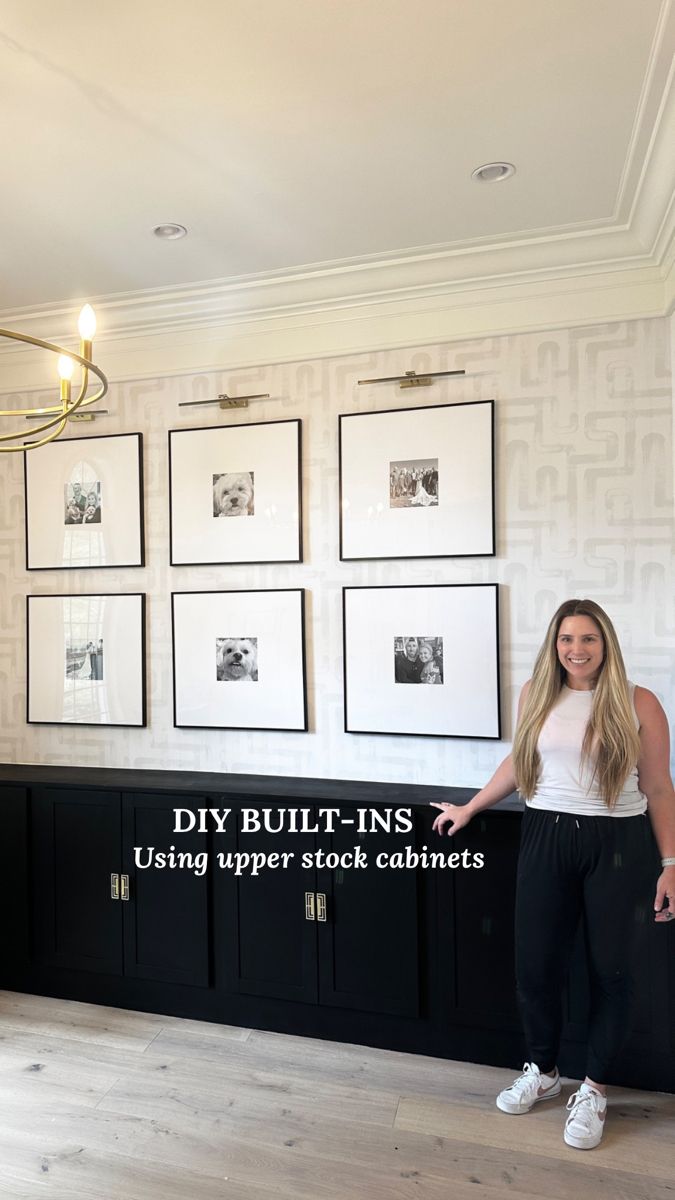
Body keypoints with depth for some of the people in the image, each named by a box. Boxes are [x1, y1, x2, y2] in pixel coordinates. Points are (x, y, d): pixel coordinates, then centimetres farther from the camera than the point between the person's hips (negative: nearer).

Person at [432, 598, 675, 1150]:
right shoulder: (536, 695, 2)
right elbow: (518, 762, 14)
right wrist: (470, 809, 18)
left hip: (617, 844, -2)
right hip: (546, 837, 2)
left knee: (610, 970, 11)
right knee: (536, 965, 9)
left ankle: (594, 1088, 34)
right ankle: (542, 1072, 36)